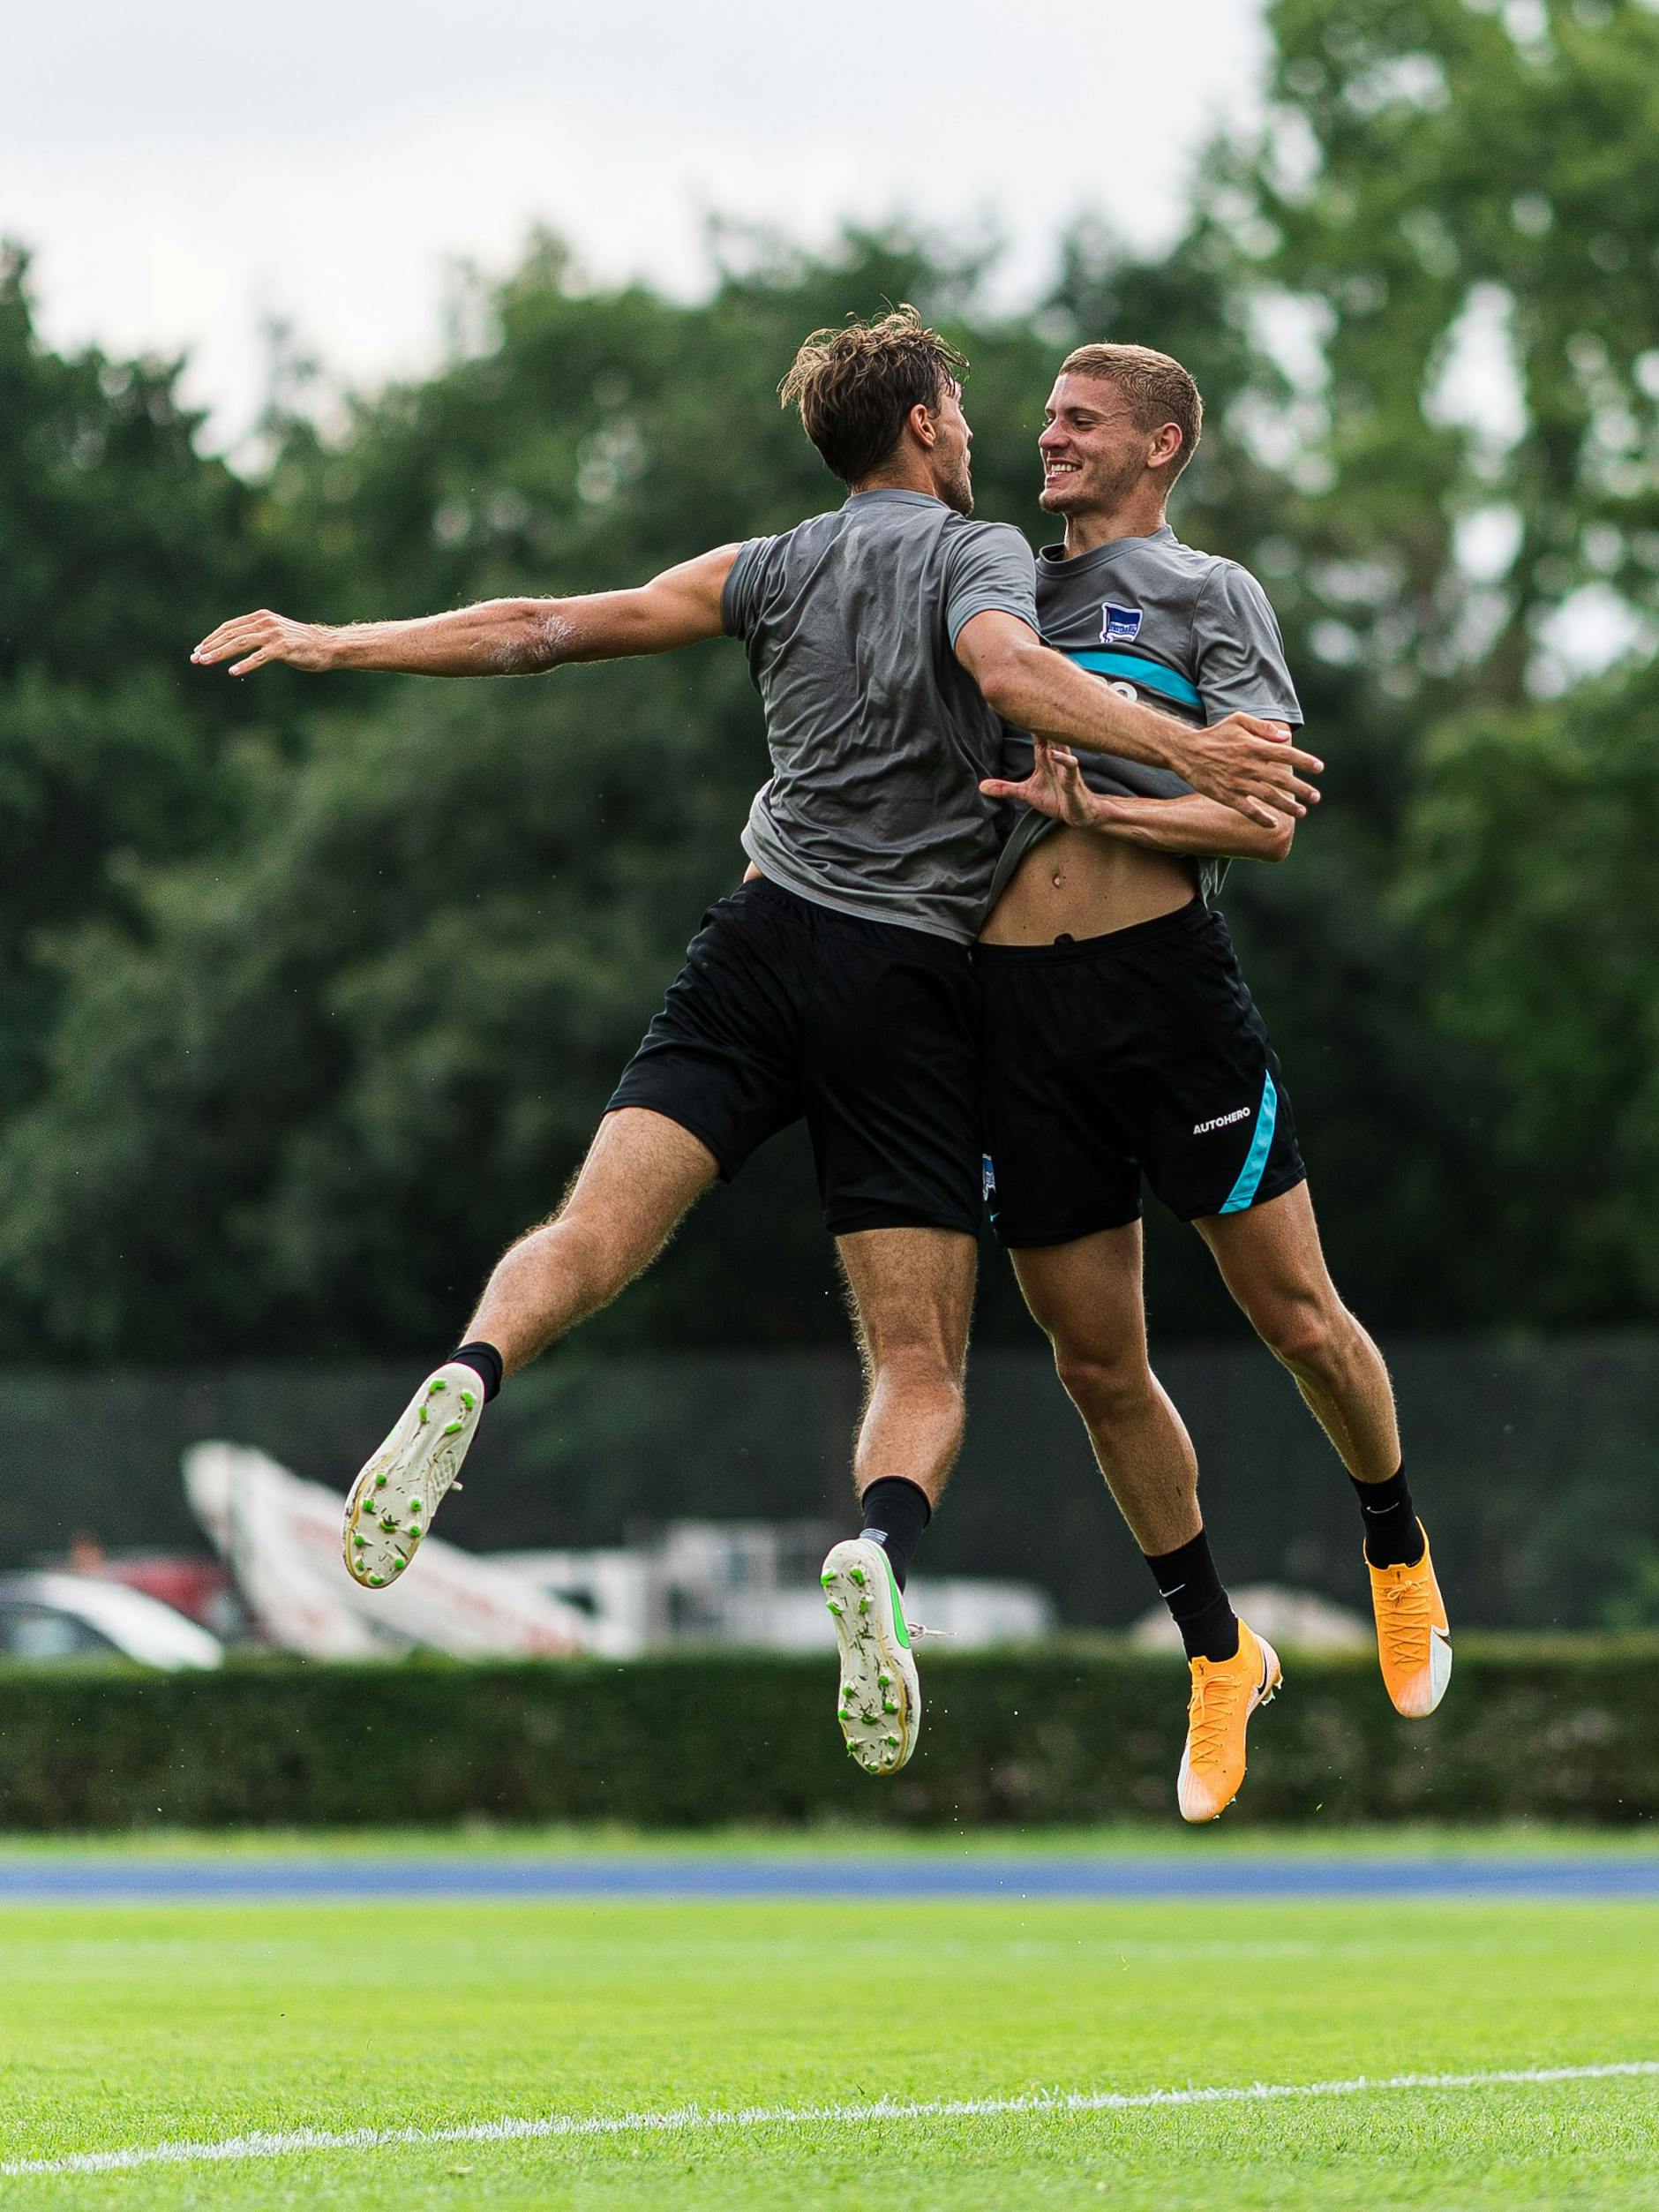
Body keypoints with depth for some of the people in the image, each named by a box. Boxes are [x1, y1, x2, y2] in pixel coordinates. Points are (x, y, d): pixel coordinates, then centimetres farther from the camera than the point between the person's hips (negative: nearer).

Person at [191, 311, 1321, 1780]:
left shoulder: (780, 567, 15)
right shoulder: (981, 551, 4)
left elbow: (558, 628, 15)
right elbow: (1010, 673, -18)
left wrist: (344, 646, 23)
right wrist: (1185, 750, -26)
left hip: (764, 939, 3)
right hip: (914, 979, -3)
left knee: (591, 1237, -10)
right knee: (920, 1371, -3)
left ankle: (471, 1381, -42)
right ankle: (880, 1549, -35)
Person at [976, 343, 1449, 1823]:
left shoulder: (1207, 594, 7)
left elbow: (1266, 816, -4)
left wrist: (1096, 810, -15)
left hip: (1166, 977, -4)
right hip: (1012, 990, 4)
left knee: (1296, 1316, -3)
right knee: (1098, 1367, 5)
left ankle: (1399, 1555, 24)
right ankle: (1220, 1656, 18)